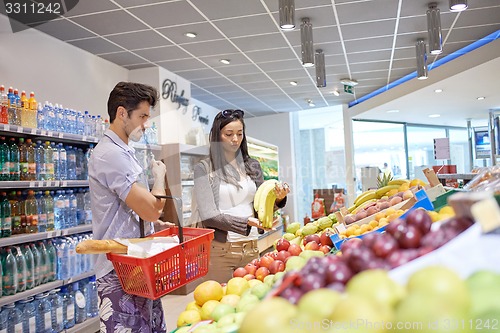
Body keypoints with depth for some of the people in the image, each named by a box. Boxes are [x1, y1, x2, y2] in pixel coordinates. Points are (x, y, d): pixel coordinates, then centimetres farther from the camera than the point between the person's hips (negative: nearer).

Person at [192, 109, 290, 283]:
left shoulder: (253, 166, 11)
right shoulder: (204, 168, -3)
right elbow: (208, 216, -11)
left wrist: (278, 199, -9)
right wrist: (246, 222, -21)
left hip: (251, 248, 4)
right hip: (220, 249, -4)